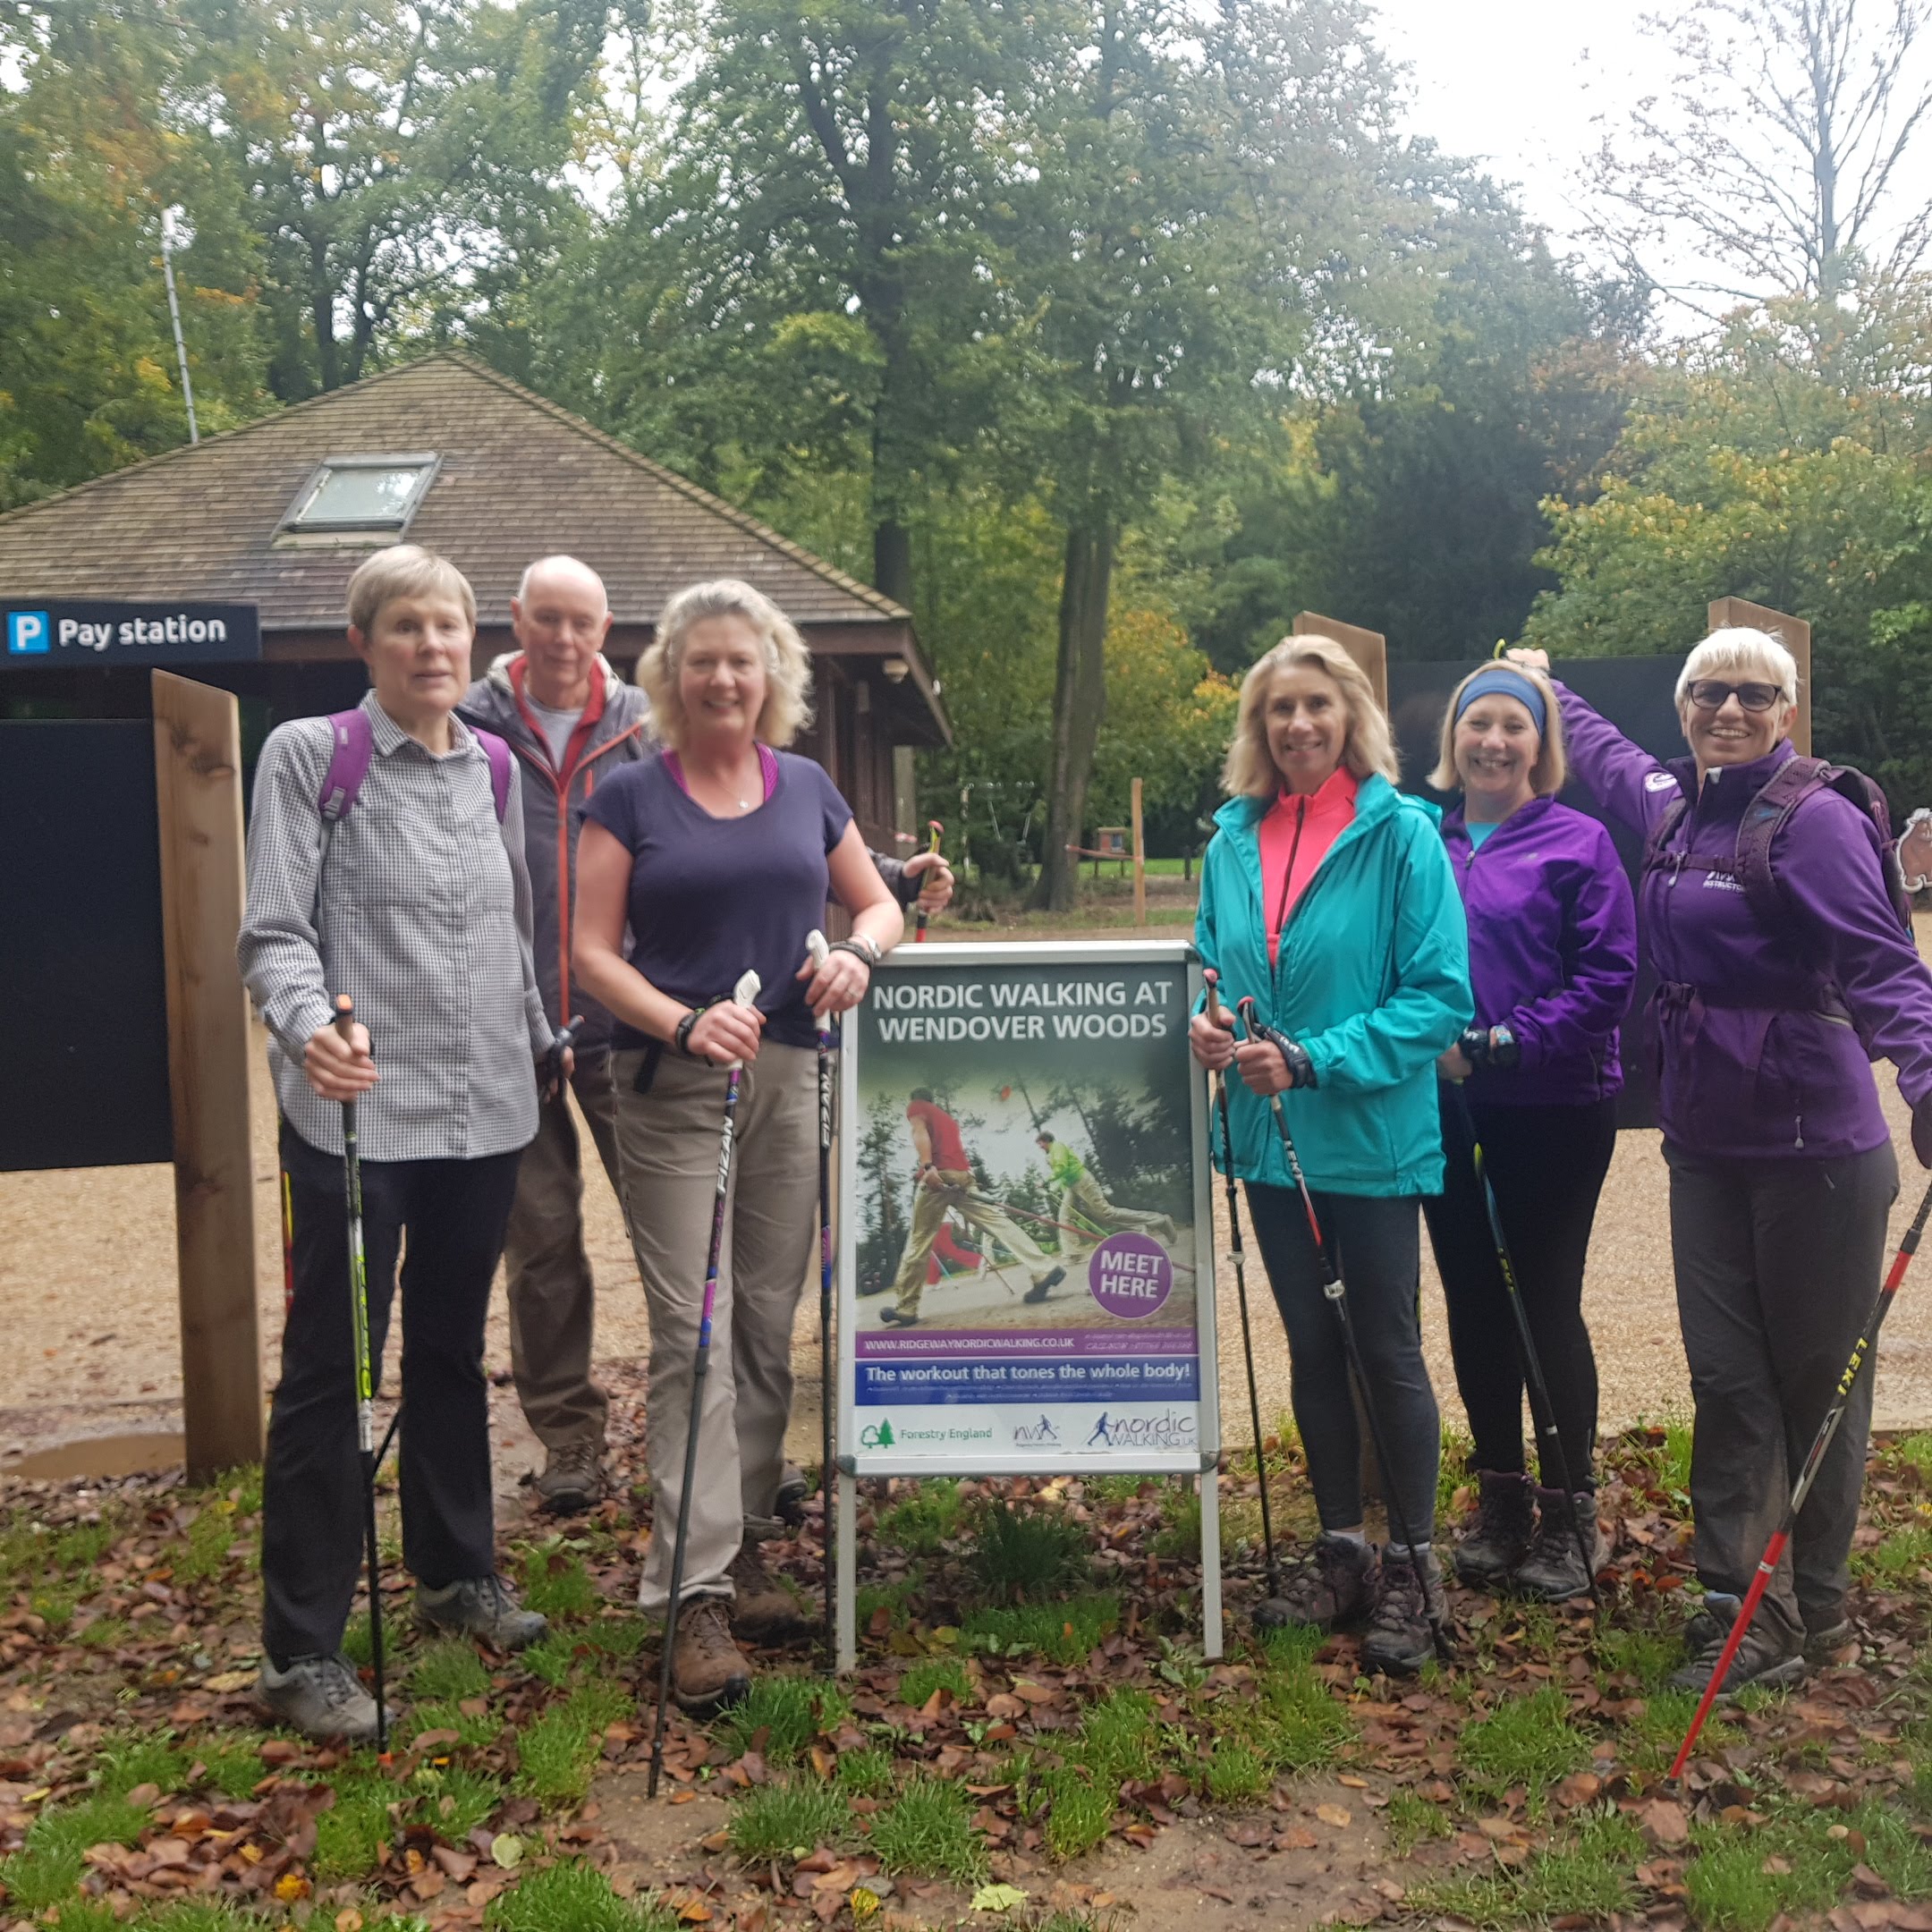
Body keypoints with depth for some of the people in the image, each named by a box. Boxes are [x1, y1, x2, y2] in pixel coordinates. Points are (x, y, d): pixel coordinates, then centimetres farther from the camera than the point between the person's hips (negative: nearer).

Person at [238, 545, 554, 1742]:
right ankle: (302, 1651, 13)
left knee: (453, 1350, 18)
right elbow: (277, 932, -10)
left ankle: (459, 1574, 34)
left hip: (485, 1109, 5)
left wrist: (541, 1037, 20)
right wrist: (306, 1028, -28)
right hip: (356, 1109, -5)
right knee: (331, 1368, 1)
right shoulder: (308, 756, -4)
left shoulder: (494, 767, 10)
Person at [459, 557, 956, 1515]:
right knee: (542, 1244, 8)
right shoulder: (469, 731, 3)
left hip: (629, 1028, 0)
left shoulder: (646, 732, 6)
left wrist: (893, 879, -2)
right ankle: (568, 1435, 23)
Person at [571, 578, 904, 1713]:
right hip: (671, 1089, -3)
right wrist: (683, 1023, -21)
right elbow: (592, 951, -5)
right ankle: (696, 1591, -3)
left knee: (768, 1327, 9)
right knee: (692, 1333, -7)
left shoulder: (808, 789, 10)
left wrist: (860, 952, -6)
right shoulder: (630, 799, 1)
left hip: (789, 1078, 4)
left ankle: (744, 1542, 25)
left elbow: (880, 904, 17)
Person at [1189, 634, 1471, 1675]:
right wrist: (1206, 1021, -7)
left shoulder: (1401, 835, -11)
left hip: (1370, 1138, -5)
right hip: (1271, 1137, 5)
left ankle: (1413, 1566, 20)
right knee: (1312, 1345, 15)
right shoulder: (1234, 840, 5)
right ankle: (1339, 1549, 30)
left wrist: (1314, 1061, -21)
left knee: (1387, 1349, 5)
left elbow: (1440, 994, -14)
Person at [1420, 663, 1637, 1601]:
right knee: (1473, 1304, 11)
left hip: (1555, 1111, -4)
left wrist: (1510, 1042, -17)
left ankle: (1569, 1516, 18)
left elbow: (1609, 978, -10)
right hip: (1447, 1110, 4)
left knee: (1546, 1303, 2)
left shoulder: (1577, 844, -4)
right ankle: (1500, 1500, 27)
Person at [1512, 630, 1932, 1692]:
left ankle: (1816, 1604, 25)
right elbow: (1603, 755, 32)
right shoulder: (1669, 802, 9)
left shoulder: (1815, 819, -13)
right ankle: (1741, 1605, 15)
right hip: (1705, 1140, 7)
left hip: (1812, 1144, -6)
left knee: (1816, 1373, 8)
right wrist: (1547, 688, 47)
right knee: (1725, 1374, 7)